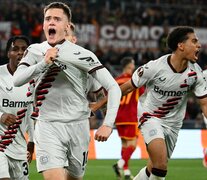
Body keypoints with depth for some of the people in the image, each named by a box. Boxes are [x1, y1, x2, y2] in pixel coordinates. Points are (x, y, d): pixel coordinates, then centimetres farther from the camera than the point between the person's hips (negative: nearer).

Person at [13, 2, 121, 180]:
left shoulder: (82, 55, -8)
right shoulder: (35, 51, 2)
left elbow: (113, 88, -10)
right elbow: (17, 80, -12)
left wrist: (108, 124, -19)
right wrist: (44, 63, -26)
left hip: (78, 125, 0)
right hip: (48, 127, 0)